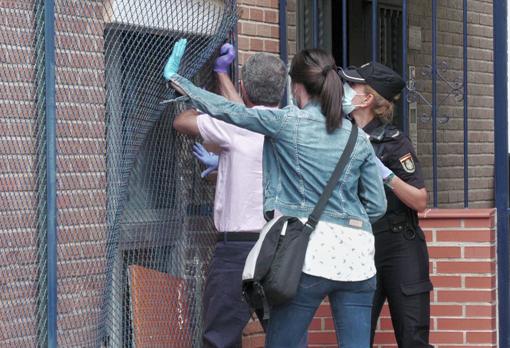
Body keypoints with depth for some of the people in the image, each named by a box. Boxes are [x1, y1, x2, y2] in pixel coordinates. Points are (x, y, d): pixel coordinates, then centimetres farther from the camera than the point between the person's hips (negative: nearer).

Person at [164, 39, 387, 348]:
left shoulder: (288, 122, -3)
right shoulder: (359, 140, 10)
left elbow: (228, 112, 3)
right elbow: (377, 206, 12)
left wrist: (175, 79, 14)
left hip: (310, 254, -4)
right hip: (357, 258, 4)